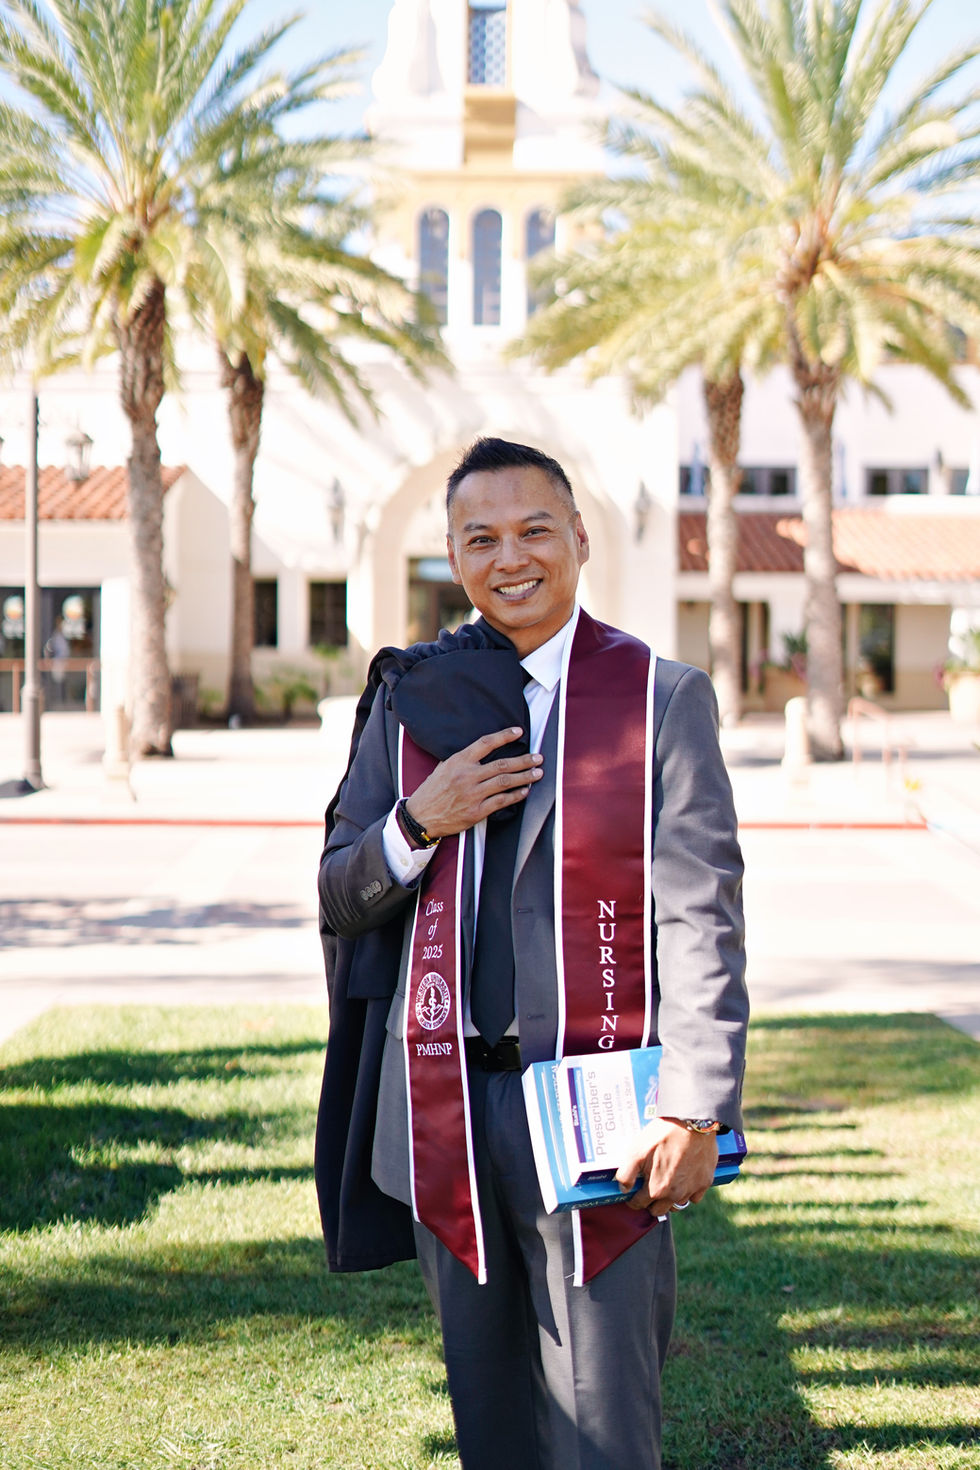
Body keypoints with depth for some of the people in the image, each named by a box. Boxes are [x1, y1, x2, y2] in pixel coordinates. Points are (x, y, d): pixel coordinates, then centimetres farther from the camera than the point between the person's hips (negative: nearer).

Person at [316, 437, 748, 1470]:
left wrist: (694, 1111, -12)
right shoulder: (411, 700, 9)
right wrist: (418, 823, -10)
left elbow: (700, 919, -5)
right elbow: (339, 900, 10)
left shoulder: (663, 698, -1)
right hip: (442, 1106, 3)